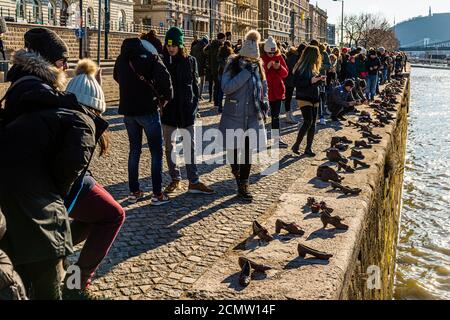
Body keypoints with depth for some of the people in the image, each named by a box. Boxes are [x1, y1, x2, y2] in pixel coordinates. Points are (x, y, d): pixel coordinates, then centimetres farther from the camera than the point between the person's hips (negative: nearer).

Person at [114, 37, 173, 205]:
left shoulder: (122, 58, 9)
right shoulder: (150, 56, -7)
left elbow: (117, 77, 24)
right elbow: (163, 76, -21)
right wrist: (165, 97, -6)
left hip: (128, 110, 5)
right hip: (147, 110, -5)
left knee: (134, 150, 16)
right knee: (156, 152, 4)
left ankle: (134, 191, 18)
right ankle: (157, 194, 4)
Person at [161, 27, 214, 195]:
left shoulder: (190, 61, 0)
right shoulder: (162, 62, 0)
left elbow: (195, 84, 5)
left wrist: (194, 104, -2)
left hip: (186, 109, -1)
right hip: (168, 110, 1)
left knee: (190, 146, 3)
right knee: (169, 146, 8)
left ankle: (194, 182, 8)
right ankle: (175, 179, 21)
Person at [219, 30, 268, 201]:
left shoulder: (258, 66, 5)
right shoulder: (233, 65, -8)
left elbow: (264, 86, 20)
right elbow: (226, 87, -21)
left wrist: (264, 101, 2)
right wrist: (245, 73, -24)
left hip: (253, 116, 3)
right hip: (234, 115, -3)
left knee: (248, 150, 2)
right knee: (233, 147, 9)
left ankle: (243, 185, 12)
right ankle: (235, 169, 41)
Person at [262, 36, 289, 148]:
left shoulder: (279, 57, 4)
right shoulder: (261, 58, -8)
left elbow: (285, 73, 5)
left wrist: (279, 67, -14)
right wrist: (267, 67, -24)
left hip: (277, 90, 4)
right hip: (265, 90, -4)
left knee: (275, 116, 11)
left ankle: (277, 139, 18)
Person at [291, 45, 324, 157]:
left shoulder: (314, 68, 13)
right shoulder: (301, 67, -11)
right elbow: (297, 82, -20)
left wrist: (321, 79, 2)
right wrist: (310, 81, -25)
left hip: (314, 98, 8)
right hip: (304, 98, -8)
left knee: (313, 123, 5)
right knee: (308, 122, -17)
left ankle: (308, 148, 11)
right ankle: (296, 145, -4)